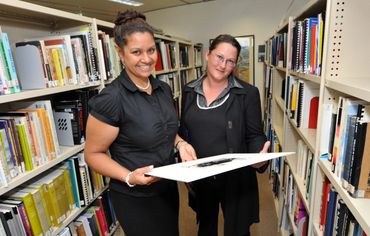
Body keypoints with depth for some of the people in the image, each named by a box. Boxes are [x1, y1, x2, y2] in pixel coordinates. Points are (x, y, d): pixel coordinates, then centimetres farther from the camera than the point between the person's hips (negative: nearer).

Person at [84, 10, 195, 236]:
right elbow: (93, 153, -14)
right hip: (135, 197, -6)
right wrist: (129, 177, -27)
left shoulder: (164, 89, -1)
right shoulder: (110, 99, -22)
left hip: (168, 187, 7)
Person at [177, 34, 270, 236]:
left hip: (236, 179, -2)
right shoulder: (189, 91, -1)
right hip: (199, 179, 3)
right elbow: (184, 132, 5)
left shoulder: (248, 93, -10)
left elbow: (255, 135, -6)